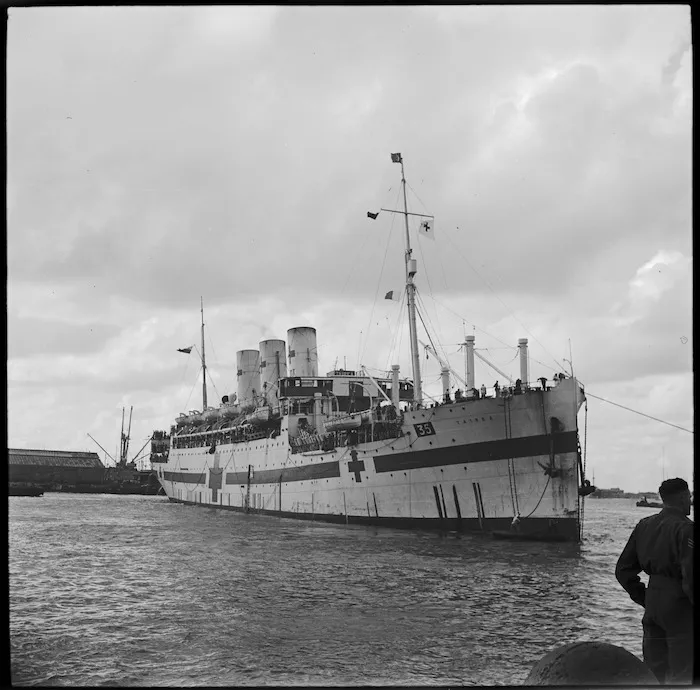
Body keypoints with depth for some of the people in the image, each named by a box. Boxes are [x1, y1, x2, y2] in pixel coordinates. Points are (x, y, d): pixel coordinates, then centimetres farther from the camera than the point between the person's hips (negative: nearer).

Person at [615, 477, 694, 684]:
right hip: (679, 605, -7)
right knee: (682, 675, 3)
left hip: (652, 603, 7)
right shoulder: (685, 529, -16)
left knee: (653, 670, 16)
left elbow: (623, 570, 11)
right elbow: (690, 576, -24)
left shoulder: (644, 525, 7)